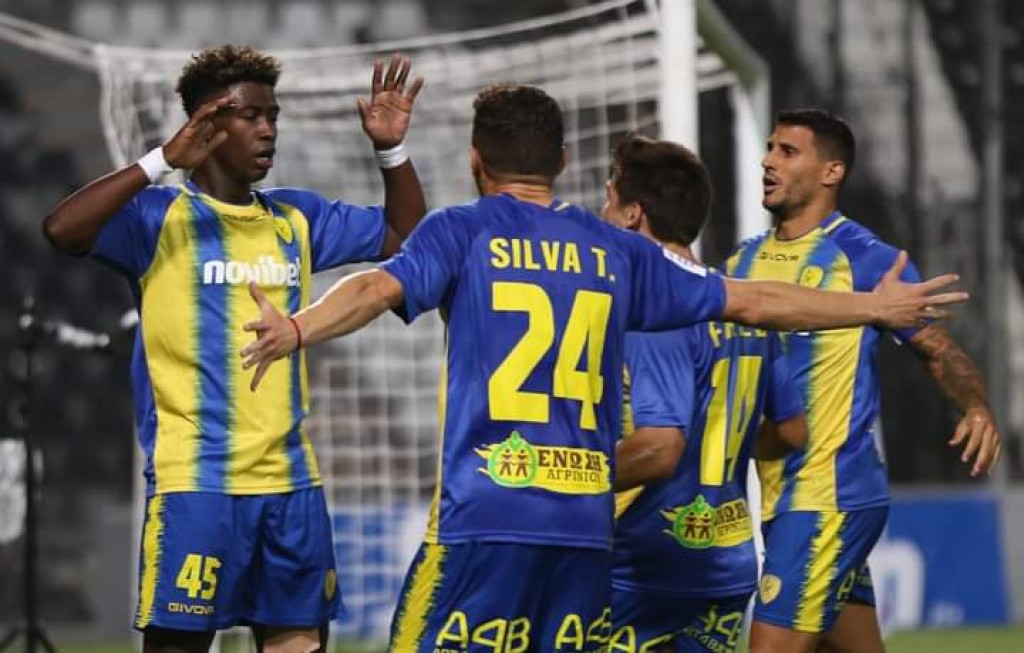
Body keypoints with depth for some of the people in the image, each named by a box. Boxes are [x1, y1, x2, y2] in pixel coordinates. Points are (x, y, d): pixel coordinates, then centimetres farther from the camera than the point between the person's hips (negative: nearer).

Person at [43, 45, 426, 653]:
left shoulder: (298, 218, 13)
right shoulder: (162, 215, -5)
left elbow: (406, 237, 22)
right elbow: (63, 229, -21)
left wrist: (392, 150, 6)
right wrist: (163, 162, -26)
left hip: (291, 479, 6)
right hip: (195, 480, -6)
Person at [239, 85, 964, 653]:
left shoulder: (462, 231, 4)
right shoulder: (615, 250, 15)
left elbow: (379, 287, -16)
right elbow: (751, 300, 20)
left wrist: (297, 329, -32)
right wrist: (872, 306, 31)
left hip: (485, 515, -4)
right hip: (587, 522, 4)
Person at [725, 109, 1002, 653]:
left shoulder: (866, 258, -7)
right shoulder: (745, 260, 12)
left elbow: (938, 350, -4)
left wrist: (976, 406, -23)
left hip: (833, 495, -7)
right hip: (779, 495, 7)